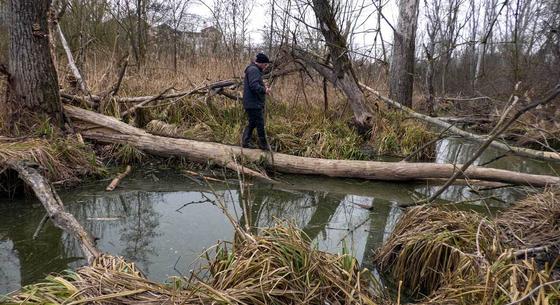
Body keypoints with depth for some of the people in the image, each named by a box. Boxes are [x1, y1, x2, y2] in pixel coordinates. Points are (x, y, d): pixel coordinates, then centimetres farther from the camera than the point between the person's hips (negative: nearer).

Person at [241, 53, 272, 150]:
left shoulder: (255, 70, 20)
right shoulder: (253, 70, -15)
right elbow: (254, 86, -25)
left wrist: (263, 86, 8)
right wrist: (264, 90, -17)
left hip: (252, 103, 11)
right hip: (254, 103, -11)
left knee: (252, 123, 16)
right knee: (260, 124, -3)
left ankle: (245, 142, 21)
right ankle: (263, 145, 5)